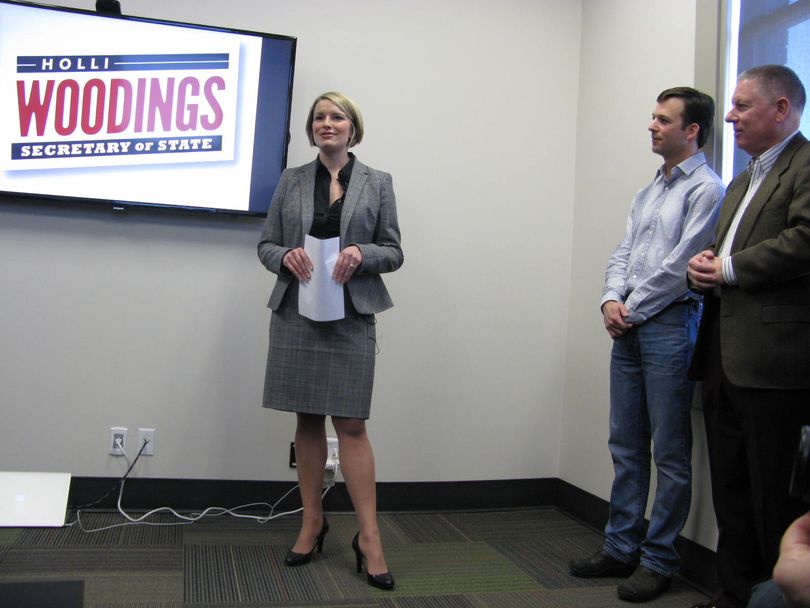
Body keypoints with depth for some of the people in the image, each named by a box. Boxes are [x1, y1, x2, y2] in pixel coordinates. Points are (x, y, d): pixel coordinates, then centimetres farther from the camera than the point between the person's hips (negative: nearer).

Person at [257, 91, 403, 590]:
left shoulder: (378, 182, 6)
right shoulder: (291, 180, 10)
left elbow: (394, 251, 5)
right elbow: (266, 244, 11)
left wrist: (362, 253, -15)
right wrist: (286, 256, -11)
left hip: (351, 316, -2)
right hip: (296, 312, 2)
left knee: (351, 424, -5)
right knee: (308, 419, 8)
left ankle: (369, 537, 2)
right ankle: (312, 524, 21)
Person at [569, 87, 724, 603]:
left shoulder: (706, 189, -7)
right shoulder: (650, 190, 18)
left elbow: (680, 266, -14)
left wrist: (632, 311, -7)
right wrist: (611, 300, -2)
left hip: (670, 326, -8)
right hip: (629, 328, 8)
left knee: (670, 454, 1)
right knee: (626, 445, 13)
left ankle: (658, 561, 12)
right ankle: (621, 548, 24)